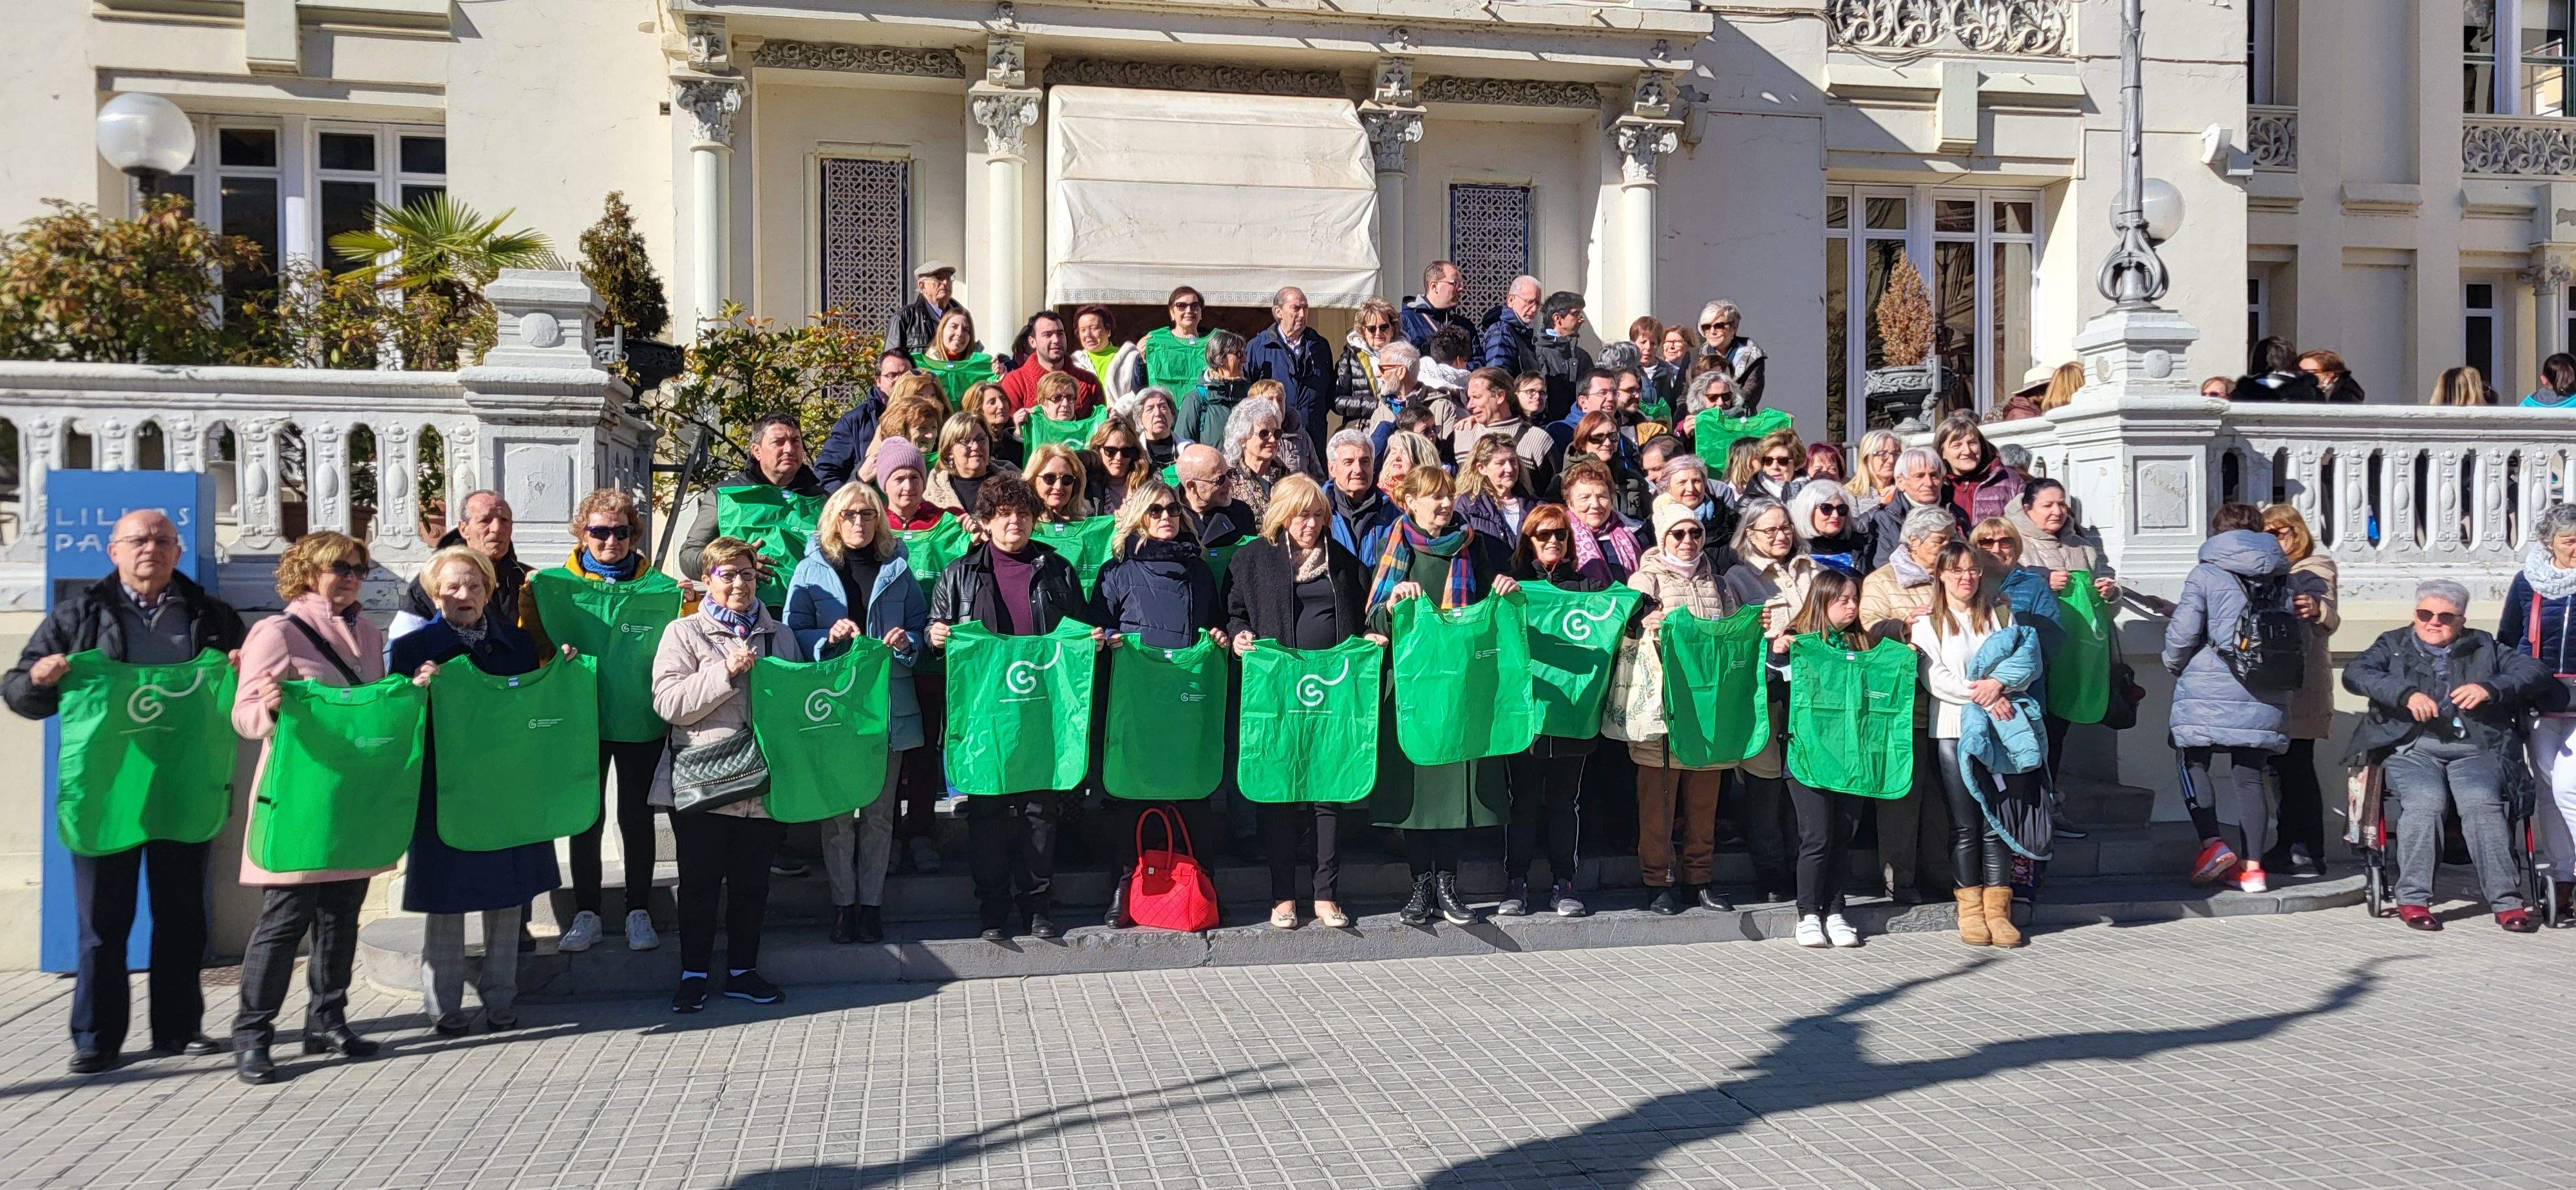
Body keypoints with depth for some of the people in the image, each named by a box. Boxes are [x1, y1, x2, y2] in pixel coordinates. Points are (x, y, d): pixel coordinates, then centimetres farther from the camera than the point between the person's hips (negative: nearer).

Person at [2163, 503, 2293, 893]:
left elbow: (2183, 632, -9)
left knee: (2193, 762, 12)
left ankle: (2212, 843, -4)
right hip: (2263, 698, 4)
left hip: (2209, 693, -4)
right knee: (2251, 777, 8)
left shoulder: (2205, 575, -4)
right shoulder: (2281, 577, 9)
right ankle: (2252, 867, 10)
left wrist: (2174, 665, 11)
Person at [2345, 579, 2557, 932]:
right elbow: (2355, 673, 1)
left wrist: (2490, 688, -8)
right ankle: (2413, 900, -24)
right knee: (2425, 800, -30)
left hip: (2474, 748, 1)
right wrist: (2407, 694, -16)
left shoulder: (2483, 648, 25)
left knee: (2482, 802, -29)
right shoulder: (2394, 644, 21)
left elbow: (2535, 670, 11)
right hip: (2412, 746, -1)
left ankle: (2507, 902, -25)